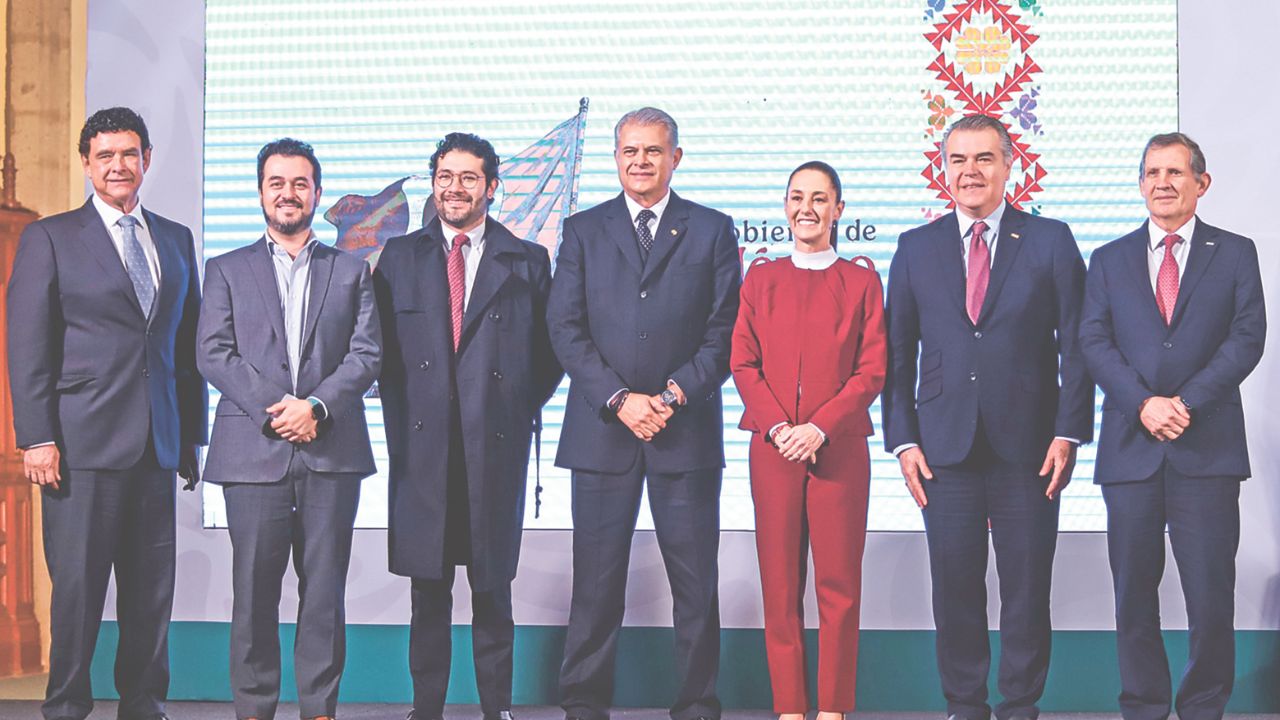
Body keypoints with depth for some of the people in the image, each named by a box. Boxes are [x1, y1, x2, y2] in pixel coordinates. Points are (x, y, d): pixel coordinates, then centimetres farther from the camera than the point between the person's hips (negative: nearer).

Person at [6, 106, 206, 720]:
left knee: (152, 592, 7)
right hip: (82, 441, -4)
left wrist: (193, 433, 12)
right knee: (77, 586, -2)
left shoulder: (176, 241, 15)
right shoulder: (49, 238, 3)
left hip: (158, 443, 4)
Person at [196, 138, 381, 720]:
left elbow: (367, 354, 5)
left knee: (325, 589, 2)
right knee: (254, 590, 0)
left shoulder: (351, 271, 15)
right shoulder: (226, 271, 13)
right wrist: (272, 408, -11)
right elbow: (214, 355, 2)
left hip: (332, 450, 1)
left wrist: (317, 405, -11)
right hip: (253, 452, -1)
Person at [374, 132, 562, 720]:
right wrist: (402, 418, 3)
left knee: (493, 590, 5)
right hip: (422, 446, 1)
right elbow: (383, 349, 11)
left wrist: (520, 411, 2)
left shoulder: (527, 261, 7)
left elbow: (548, 352, 9)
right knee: (428, 591, 5)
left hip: (497, 449, -1)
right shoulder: (399, 257, 10)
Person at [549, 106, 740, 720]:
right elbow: (565, 328, 2)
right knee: (596, 582, 3)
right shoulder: (583, 230, 10)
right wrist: (619, 400, -9)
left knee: (696, 583, 2)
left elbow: (726, 330, 2)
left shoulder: (712, 231, 9)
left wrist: (674, 395, -10)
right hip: (601, 431, 0)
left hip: (687, 431, 0)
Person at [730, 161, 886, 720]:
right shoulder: (761, 280, 12)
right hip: (772, 448, 1)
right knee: (780, 584, 1)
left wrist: (818, 426, -12)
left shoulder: (861, 282, 7)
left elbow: (873, 370, 0)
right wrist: (780, 427, -9)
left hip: (839, 448, -1)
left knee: (839, 585, -2)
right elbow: (743, 364, 6)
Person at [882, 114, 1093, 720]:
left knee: (1026, 589, 4)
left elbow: (1076, 345, 2)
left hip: (1027, 447, -1)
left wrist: (1069, 432, -5)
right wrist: (903, 440, 1)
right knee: (954, 589, 5)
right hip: (945, 447, 1)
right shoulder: (917, 249, 9)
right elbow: (897, 353, 9)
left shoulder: (1051, 242, 5)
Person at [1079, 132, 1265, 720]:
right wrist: (1143, 404, -12)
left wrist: (1188, 401, -13)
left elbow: (1247, 338, -1)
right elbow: (1094, 342, 3)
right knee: (1134, 593, 5)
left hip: (1208, 448, -1)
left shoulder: (1235, 254, 9)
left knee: (1211, 595, -2)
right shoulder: (1109, 260, 13)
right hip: (1130, 447, 2)